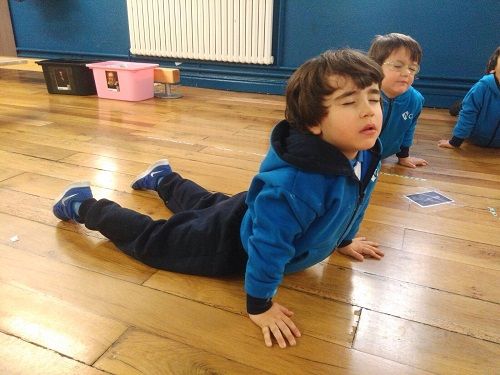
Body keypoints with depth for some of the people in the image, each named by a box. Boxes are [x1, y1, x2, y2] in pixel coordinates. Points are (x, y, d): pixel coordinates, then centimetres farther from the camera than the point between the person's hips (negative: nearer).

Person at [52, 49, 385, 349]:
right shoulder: (293, 184, -45)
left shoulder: (367, 154, -14)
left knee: (207, 205, 35)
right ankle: (83, 204, 30)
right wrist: (260, 304, -24)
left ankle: (165, 179, 62)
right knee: (152, 239, 9)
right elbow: (269, 243, -37)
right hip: (234, 242, -8)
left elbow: (352, 203, 6)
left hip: (254, 213, 8)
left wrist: (344, 240, 19)